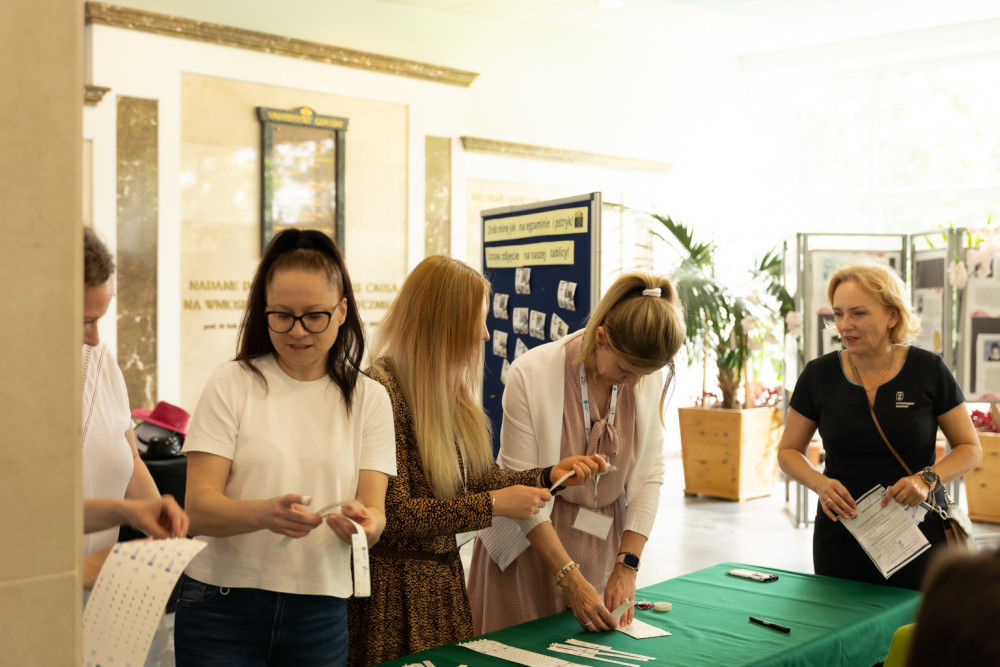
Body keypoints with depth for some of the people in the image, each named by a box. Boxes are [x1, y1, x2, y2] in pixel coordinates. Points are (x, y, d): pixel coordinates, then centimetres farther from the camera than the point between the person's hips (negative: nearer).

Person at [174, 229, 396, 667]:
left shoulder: (368, 398, 5)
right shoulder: (232, 384, -3)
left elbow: (374, 510, -2)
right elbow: (198, 507, -10)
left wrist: (363, 522, -26)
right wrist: (264, 513, -30)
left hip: (321, 612, 2)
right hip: (222, 605, -2)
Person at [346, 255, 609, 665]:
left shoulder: (449, 390, 8)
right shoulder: (384, 390, -21)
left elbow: (477, 477, 9)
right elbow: (393, 514, -23)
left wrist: (550, 475, -1)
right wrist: (494, 504, -21)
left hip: (445, 577, 9)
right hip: (395, 587, -8)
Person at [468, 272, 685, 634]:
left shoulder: (653, 378, -8)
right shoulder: (531, 374, -21)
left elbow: (650, 476, -3)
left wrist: (626, 567, -9)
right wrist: (570, 579, -20)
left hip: (603, 543, 4)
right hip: (532, 541, -3)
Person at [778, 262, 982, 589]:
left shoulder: (928, 370, -5)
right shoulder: (818, 375, -2)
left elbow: (970, 448, 2)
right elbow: (789, 451, 8)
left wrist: (929, 479, -16)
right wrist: (820, 483, -12)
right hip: (840, 535, 1)